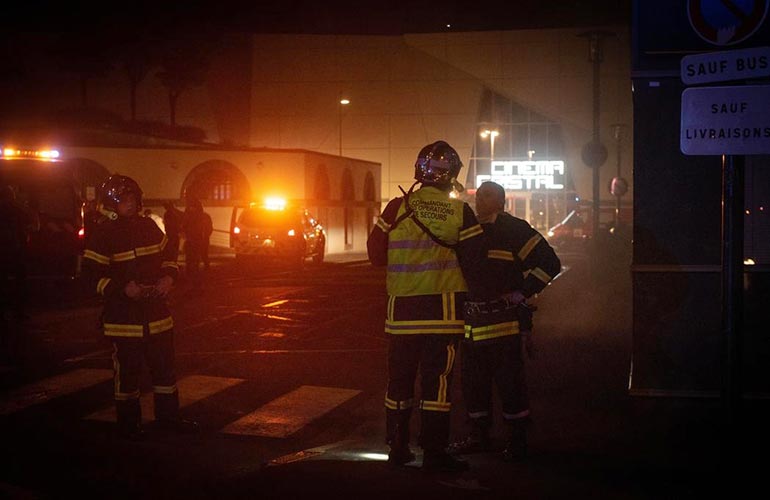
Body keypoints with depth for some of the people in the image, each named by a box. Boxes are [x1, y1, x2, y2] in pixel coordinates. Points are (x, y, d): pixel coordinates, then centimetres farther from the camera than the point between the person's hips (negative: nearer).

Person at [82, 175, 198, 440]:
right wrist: (123, 289, -22)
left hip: (156, 309, 5)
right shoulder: (103, 234, -9)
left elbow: (168, 254, 18)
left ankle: (168, 416, 24)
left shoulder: (148, 226, 8)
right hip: (124, 315, -5)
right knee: (127, 370, 3)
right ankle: (128, 422, 17)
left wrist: (168, 276, -2)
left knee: (164, 365, 11)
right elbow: (91, 272, -11)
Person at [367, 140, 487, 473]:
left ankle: (398, 449, 21)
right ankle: (434, 454, 4)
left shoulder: (398, 208, -2)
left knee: (400, 379, 13)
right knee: (436, 380, 2)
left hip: (402, 307, 2)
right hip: (443, 307, -2)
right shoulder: (460, 212, -5)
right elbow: (474, 260, -3)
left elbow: (376, 253, 3)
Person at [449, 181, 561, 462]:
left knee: (509, 381, -4)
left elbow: (549, 262, -8)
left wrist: (523, 293, -11)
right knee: (472, 380, 11)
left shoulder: (514, 230, -4)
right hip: (471, 320, 7)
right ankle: (478, 436, 23)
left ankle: (517, 441, 5)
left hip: (504, 320, -7)